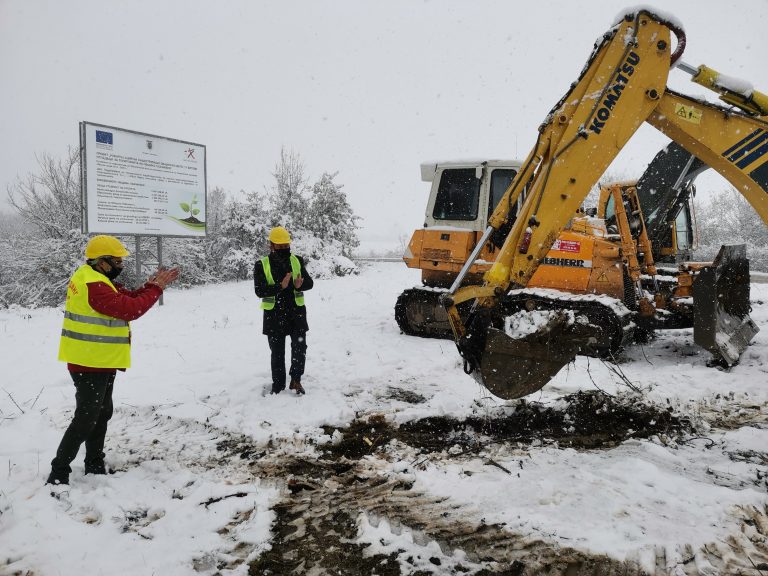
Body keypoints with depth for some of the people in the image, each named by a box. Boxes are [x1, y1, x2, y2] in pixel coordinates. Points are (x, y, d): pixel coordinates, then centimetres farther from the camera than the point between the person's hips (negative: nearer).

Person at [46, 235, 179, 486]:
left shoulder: (96, 279, 10)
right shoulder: (94, 286, -24)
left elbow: (127, 298, 11)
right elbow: (129, 310, -28)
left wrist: (152, 284, -2)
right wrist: (156, 288, -19)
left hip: (100, 363, 11)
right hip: (91, 365, -11)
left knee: (102, 414, 19)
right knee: (86, 420, -5)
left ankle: (95, 466, 31)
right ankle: (58, 474, 5)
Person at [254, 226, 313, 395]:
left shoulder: (296, 261, 4)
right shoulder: (262, 265, -6)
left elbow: (309, 283, 5)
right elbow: (259, 290, -14)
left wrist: (300, 285, -19)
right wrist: (280, 286, -29)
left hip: (296, 312, 2)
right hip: (274, 314, -1)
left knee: (300, 346, -5)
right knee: (277, 352, 9)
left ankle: (296, 379, 14)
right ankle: (278, 384, 23)